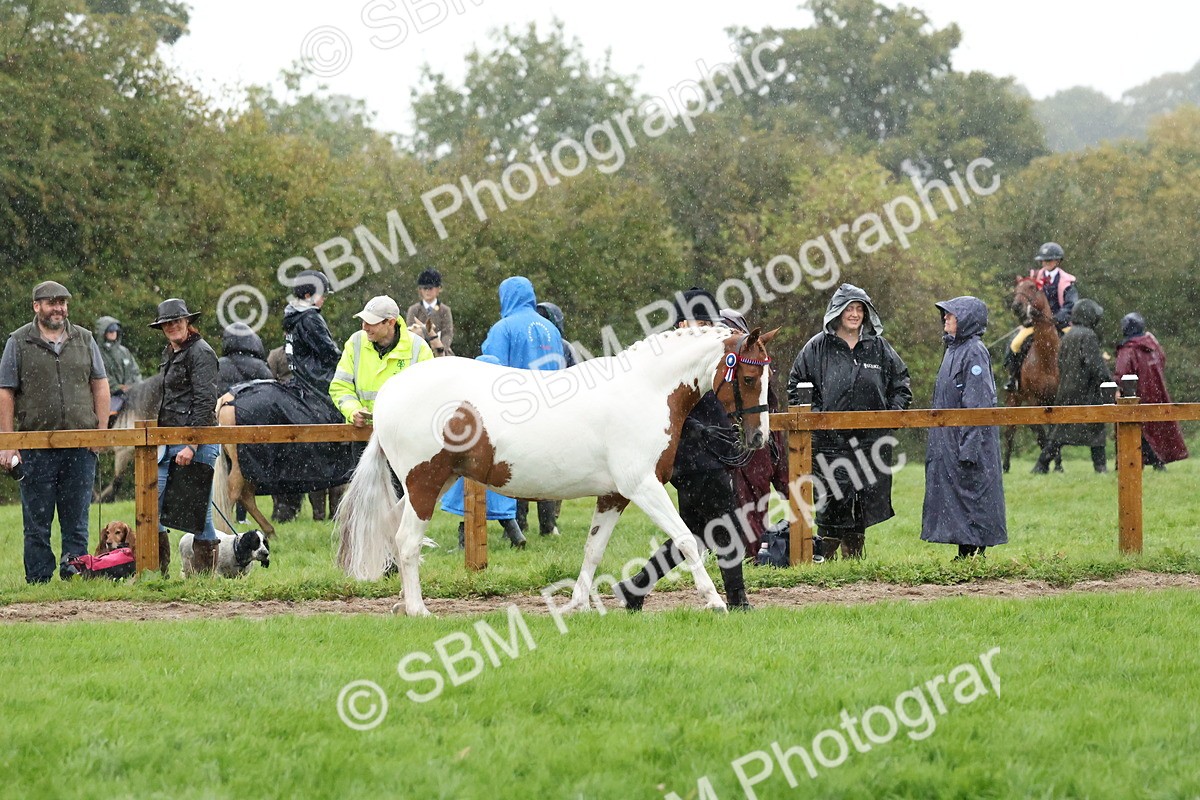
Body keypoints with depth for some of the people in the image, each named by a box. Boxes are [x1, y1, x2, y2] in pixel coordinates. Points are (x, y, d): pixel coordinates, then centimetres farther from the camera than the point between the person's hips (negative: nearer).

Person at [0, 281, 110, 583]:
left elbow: (100, 386, 13)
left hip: (81, 445, 2)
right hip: (36, 448, -2)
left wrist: (101, 433, 3)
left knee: (76, 521, 5)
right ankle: (38, 580, 6)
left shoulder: (84, 340, 11)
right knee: (37, 522, 2)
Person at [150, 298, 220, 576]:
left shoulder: (200, 352, -10)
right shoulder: (169, 355, 18)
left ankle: (205, 570, 4)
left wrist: (191, 446, -21)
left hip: (197, 441, -9)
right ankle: (157, 569, 12)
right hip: (168, 443, 9)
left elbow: (205, 403, -16)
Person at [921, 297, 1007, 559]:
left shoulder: (974, 352, -13)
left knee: (972, 496, -5)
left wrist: (968, 447, -22)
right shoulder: (954, 350, 15)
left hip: (969, 441, -10)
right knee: (954, 498, 10)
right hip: (949, 443, 10)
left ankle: (975, 554, -2)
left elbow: (978, 405, -18)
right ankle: (964, 555, 13)